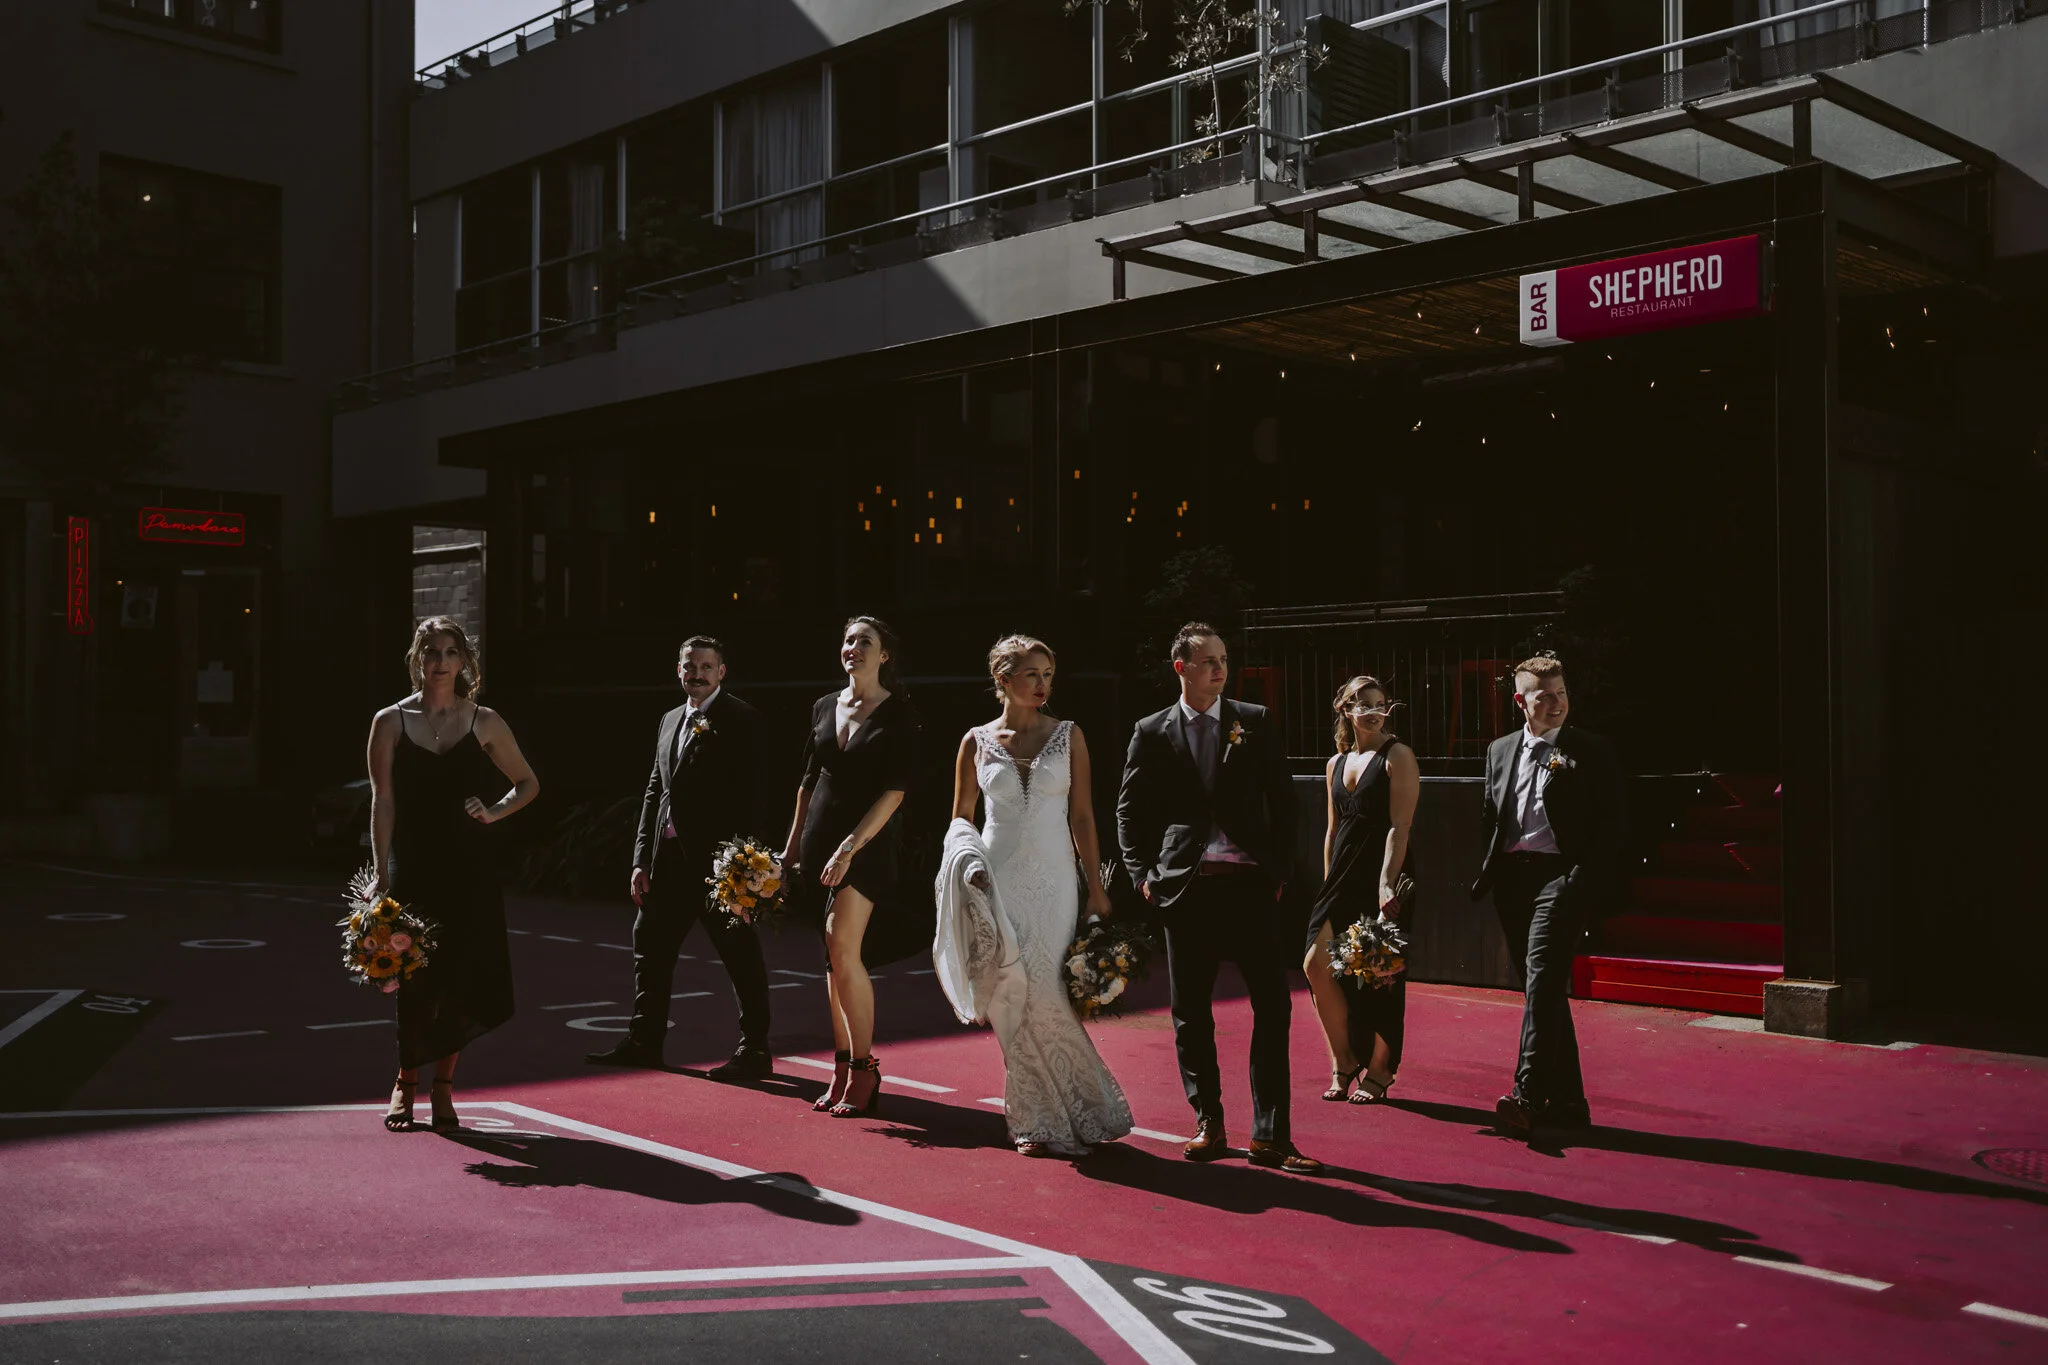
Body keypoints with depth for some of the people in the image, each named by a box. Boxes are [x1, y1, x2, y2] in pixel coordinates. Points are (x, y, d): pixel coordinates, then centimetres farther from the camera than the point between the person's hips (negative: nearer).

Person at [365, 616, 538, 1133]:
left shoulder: (484, 722, 6)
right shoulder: (391, 722, 3)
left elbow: (528, 784, 16)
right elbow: (382, 801, 0)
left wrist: (494, 812, -3)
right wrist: (380, 873, -6)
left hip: (471, 869, 1)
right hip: (414, 867, -1)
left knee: (463, 979, 0)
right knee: (416, 981, -1)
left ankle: (443, 1084, 16)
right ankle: (406, 1084, 19)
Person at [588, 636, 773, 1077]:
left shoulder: (741, 719, -6)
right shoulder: (671, 721, 16)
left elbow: (749, 792, -13)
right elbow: (654, 791, 16)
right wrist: (642, 860, 10)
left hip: (718, 858, -8)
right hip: (670, 857, 8)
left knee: (741, 954, -1)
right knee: (649, 944, 13)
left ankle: (754, 1052, 7)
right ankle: (644, 1041, 25)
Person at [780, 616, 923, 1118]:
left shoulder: (899, 715, -5)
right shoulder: (825, 707, 11)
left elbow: (894, 791, -13)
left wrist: (850, 847, -19)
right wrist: (792, 846, 14)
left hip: (868, 841, -6)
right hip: (821, 838, 6)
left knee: (843, 948, -17)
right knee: (834, 956, 7)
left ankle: (864, 1069, -8)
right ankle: (843, 1070, 13)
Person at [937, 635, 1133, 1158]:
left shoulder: (1068, 736, 4)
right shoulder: (976, 741, 6)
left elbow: (1082, 816, 3)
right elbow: (961, 817, 12)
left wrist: (1097, 888, -1)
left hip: (1054, 880, -1)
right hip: (998, 879, 1)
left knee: (1043, 996, -9)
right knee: (1015, 1002, 0)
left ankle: (1052, 1118, 9)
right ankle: (1038, 1120, 12)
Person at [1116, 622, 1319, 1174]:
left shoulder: (1255, 723, 9)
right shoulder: (1152, 733, 8)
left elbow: (1282, 800, 9)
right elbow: (1130, 810, 10)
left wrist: (1280, 870, 2)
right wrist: (1142, 875, 0)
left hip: (1251, 881, 0)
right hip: (1186, 885, 0)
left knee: (1273, 1005, -4)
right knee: (1191, 1013, 6)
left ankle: (1270, 1136, 1)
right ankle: (1209, 1125, 20)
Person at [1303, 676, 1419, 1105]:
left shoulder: (1397, 756, -5)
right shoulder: (1336, 764, 15)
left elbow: (1400, 826, -13)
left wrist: (1386, 883, -22)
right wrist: (1328, 887, 17)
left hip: (1384, 876, -6)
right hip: (1343, 876, 6)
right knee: (1317, 965, -4)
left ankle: (1378, 1073, 14)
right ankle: (1343, 1063, 13)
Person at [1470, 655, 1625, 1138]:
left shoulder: (1591, 752, 0)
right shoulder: (1500, 750, 14)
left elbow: (1609, 826, -3)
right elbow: (1489, 817, 21)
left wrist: (1583, 880, -13)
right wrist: (1490, 872, 10)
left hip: (1561, 876, -6)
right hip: (1511, 880, 6)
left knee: (1543, 976, -19)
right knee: (1541, 988, 9)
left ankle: (1529, 1096, -26)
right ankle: (1567, 1101, 18)